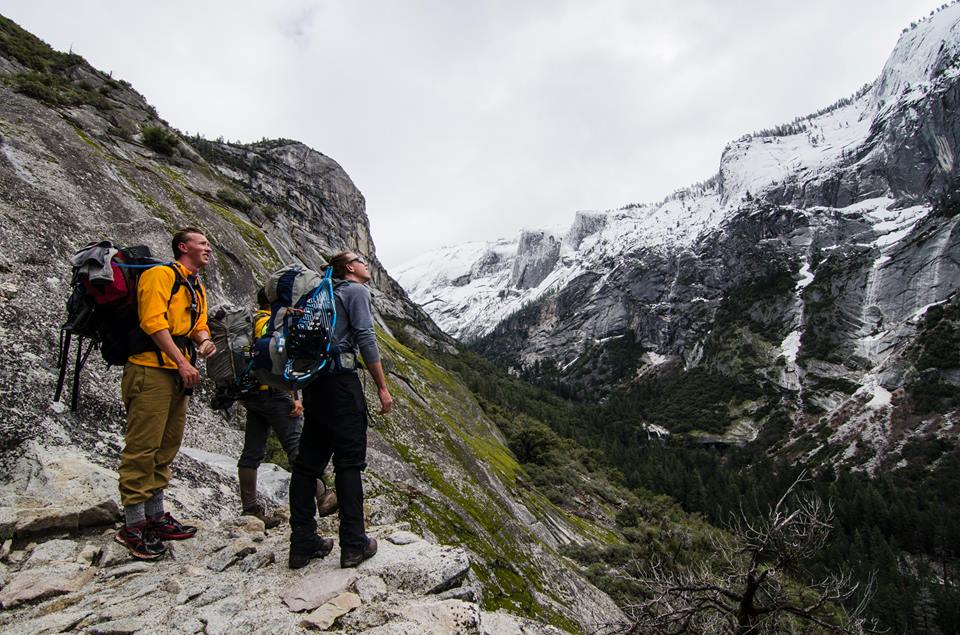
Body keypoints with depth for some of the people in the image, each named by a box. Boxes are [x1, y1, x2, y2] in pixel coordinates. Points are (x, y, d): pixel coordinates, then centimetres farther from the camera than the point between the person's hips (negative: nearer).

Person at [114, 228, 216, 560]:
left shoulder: (197, 287, 21)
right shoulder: (160, 274, -7)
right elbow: (153, 322, -17)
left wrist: (204, 340, 0)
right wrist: (182, 362, -20)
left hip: (179, 374, 9)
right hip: (152, 369, -9)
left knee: (166, 447, 14)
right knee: (143, 447, -6)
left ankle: (155, 515, 25)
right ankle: (133, 525, 4)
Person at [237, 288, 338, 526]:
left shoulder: (251, 322, 19)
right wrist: (294, 397, -18)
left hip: (252, 396, 10)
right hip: (273, 392, -10)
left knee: (252, 452, 8)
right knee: (298, 446, -8)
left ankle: (249, 507, 13)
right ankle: (323, 496, -5)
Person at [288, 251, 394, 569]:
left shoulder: (328, 294, 24)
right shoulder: (356, 291, -1)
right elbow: (365, 338, -12)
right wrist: (382, 387, -10)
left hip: (313, 379, 9)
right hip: (340, 379, -8)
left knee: (309, 460, 7)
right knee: (349, 460, -4)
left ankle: (303, 543, 11)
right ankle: (353, 544, 0)